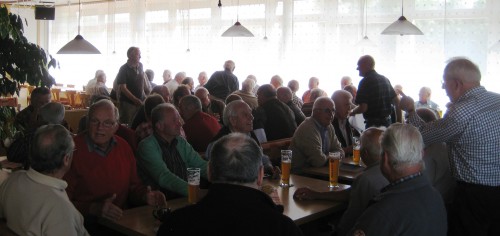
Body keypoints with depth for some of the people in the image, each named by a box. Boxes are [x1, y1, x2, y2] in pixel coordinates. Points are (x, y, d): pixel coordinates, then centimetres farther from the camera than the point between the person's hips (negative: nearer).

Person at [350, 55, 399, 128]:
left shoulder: (365, 82, -14)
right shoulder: (384, 79, 11)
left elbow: (363, 108, -20)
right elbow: (396, 100, 14)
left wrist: (352, 112, -2)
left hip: (373, 123, -8)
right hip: (387, 121, 8)